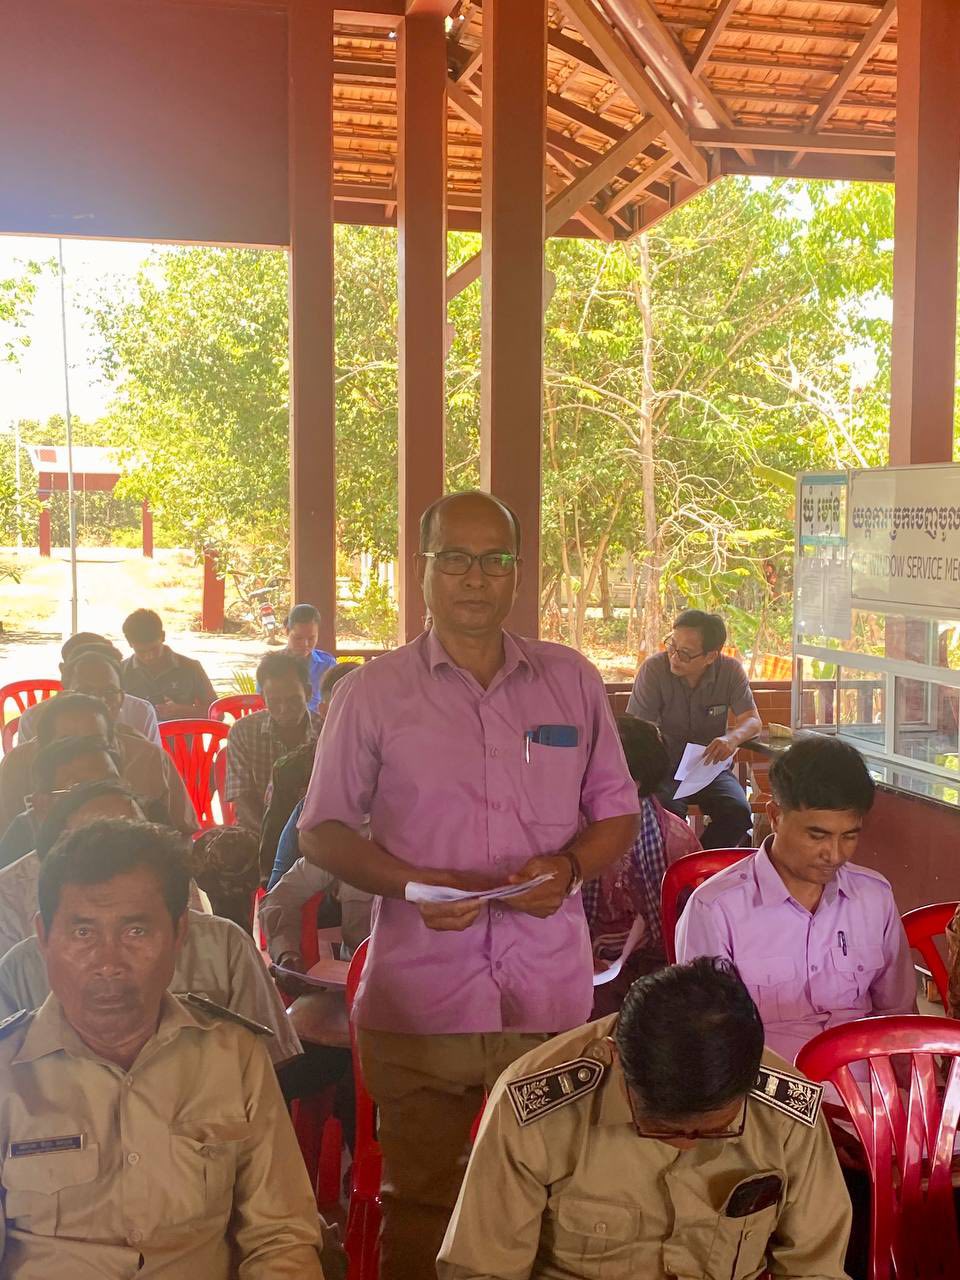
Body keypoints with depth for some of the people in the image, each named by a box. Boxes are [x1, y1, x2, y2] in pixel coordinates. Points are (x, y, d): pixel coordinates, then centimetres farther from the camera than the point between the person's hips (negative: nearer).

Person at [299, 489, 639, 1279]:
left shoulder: (572, 681, 7)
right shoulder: (375, 692, 2)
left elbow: (617, 812, 12)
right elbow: (322, 830, 4)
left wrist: (569, 868, -9)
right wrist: (411, 884, -13)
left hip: (552, 997, 2)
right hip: (418, 1000, -1)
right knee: (420, 1207, 10)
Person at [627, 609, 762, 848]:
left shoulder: (730, 671, -5)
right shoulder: (654, 669, -13)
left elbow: (753, 721, -4)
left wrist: (733, 738, -28)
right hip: (664, 767, -2)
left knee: (738, 812, -24)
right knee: (668, 811, -33)